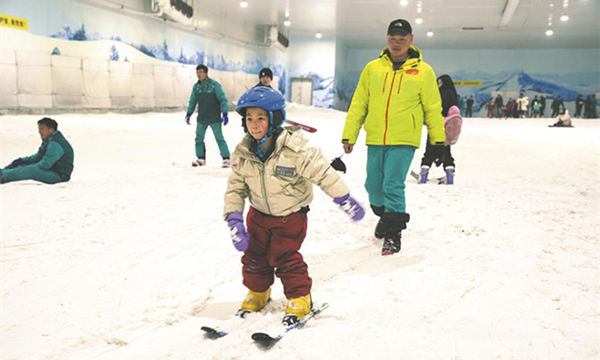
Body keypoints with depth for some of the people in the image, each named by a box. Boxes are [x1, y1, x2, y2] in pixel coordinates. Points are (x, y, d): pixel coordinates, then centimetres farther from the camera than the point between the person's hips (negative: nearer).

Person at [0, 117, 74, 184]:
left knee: (31, 170, -26)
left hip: (59, 175, -10)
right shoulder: (49, 140, 11)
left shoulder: (55, 144, -22)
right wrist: (21, 160, 7)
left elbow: (45, 165, -24)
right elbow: (38, 157, 21)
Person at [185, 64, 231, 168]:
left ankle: (226, 159, -1)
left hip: (214, 118, -5)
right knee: (199, 139, 7)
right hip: (201, 118, 6)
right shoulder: (196, 87, 6)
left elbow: (223, 99, -10)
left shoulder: (214, 85, -10)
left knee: (219, 138, -6)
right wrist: (188, 114, 12)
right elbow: (192, 101, 18)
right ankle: (201, 159, 20)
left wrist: (225, 114, -16)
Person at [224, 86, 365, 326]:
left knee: (284, 257, -8)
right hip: (259, 214, 5)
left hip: (291, 214, -5)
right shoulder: (242, 153, -11)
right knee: (254, 256, 10)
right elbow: (235, 189, -3)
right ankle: (258, 293, 35)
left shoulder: (294, 150, -26)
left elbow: (324, 174, -20)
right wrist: (234, 219, -12)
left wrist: (346, 201, -15)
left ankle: (300, 298, 13)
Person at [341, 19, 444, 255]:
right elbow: (358, 104, 10)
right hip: (375, 140, 3)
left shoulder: (423, 71, 4)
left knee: (393, 186, -10)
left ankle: (393, 234, 5)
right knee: (373, 186, 9)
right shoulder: (372, 68, 8)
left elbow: (433, 107, 10)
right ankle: (385, 215, 38)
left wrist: (438, 139, 11)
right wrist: (349, 136, 7)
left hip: (404, 141, -3)